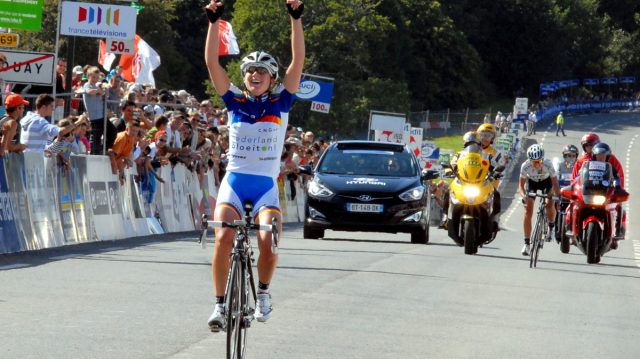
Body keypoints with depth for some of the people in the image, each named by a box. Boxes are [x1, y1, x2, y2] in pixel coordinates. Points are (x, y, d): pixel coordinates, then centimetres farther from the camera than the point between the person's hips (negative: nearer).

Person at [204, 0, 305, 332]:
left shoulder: (281, 102, 4)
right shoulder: (235, 101, 6)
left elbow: (298, 60, -5)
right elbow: (211, 62, -2)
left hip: (266, 185, -1)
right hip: (234, 181, 1)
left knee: (268, 242, -23)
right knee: (223, 238, -22)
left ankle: (263, 291, 5)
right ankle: (220, 304, -10)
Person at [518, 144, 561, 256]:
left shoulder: (548, 165, -34)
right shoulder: (525, 166, -32)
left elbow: (555, 183, -27)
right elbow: (521, 185, -25)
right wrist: (523, 195, -44)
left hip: (546, 182, -1)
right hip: (531, 182, 1)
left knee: (550, 204, -25)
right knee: (528, 210, -12)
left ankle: (551, 226, 8)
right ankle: (526, 243, -5)